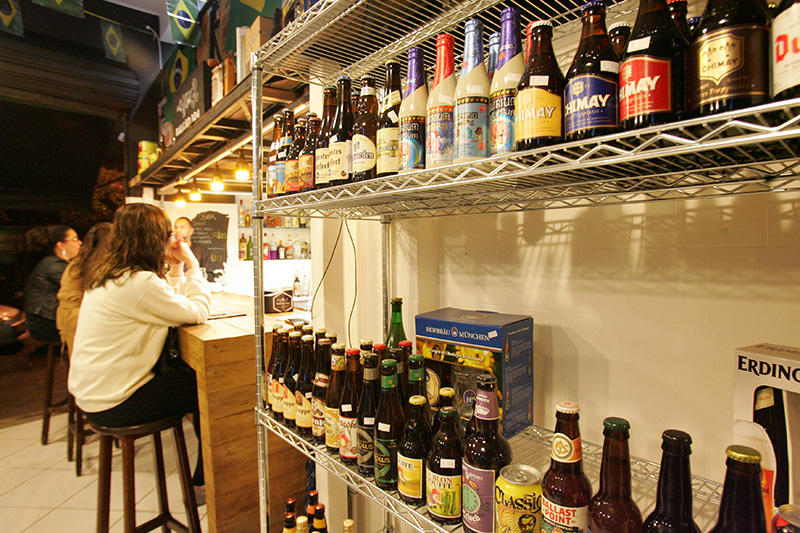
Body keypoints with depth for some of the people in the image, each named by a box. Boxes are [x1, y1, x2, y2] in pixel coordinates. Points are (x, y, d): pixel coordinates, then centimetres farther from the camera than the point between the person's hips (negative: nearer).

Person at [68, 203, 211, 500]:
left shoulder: (109, 275, 7)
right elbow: (198, 313, -21)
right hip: (113, 403, -10)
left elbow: (170, 305, 12)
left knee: (192, 378, 13)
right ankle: (203, 484, 17)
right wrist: (192, 264, -11)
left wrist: (176, 267, 5)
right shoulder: (140, 282, -26)